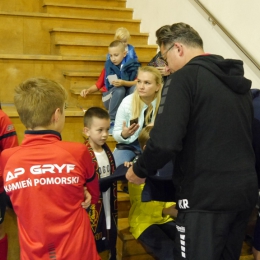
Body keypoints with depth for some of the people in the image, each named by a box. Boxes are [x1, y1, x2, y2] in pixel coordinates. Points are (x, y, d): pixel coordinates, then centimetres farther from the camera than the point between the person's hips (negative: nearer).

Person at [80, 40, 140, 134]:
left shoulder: (132, 65, -3)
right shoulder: (108, 66, 1)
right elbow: (99, 84, 8)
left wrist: (123, 83, -30)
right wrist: (88, 90, -9)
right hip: (110, 98, 0)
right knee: (119, 90, -33)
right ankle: (112, 122, -22)